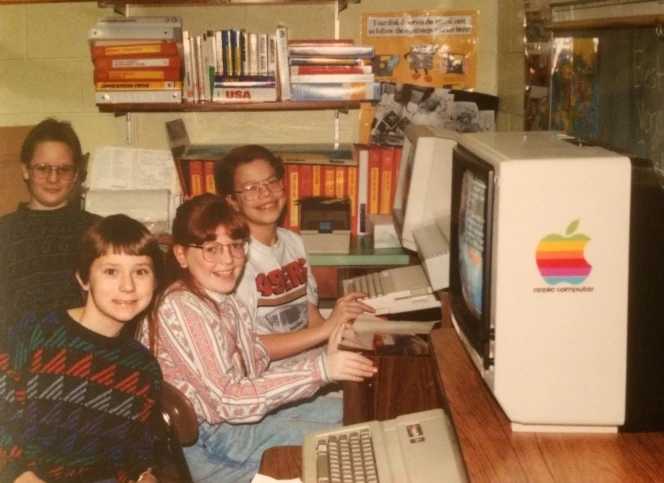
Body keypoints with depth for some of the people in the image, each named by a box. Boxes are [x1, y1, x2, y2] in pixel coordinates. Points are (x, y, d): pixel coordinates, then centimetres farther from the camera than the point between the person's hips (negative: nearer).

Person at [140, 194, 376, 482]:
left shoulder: (227, 302, 5)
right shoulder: (182, 309, -24)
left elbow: (257, 371, 3)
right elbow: (231, 401, -27)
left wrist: (326, 363, -11)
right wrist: (319, 370, -31)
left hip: (233, 418, 9)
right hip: (204, 445, -9)